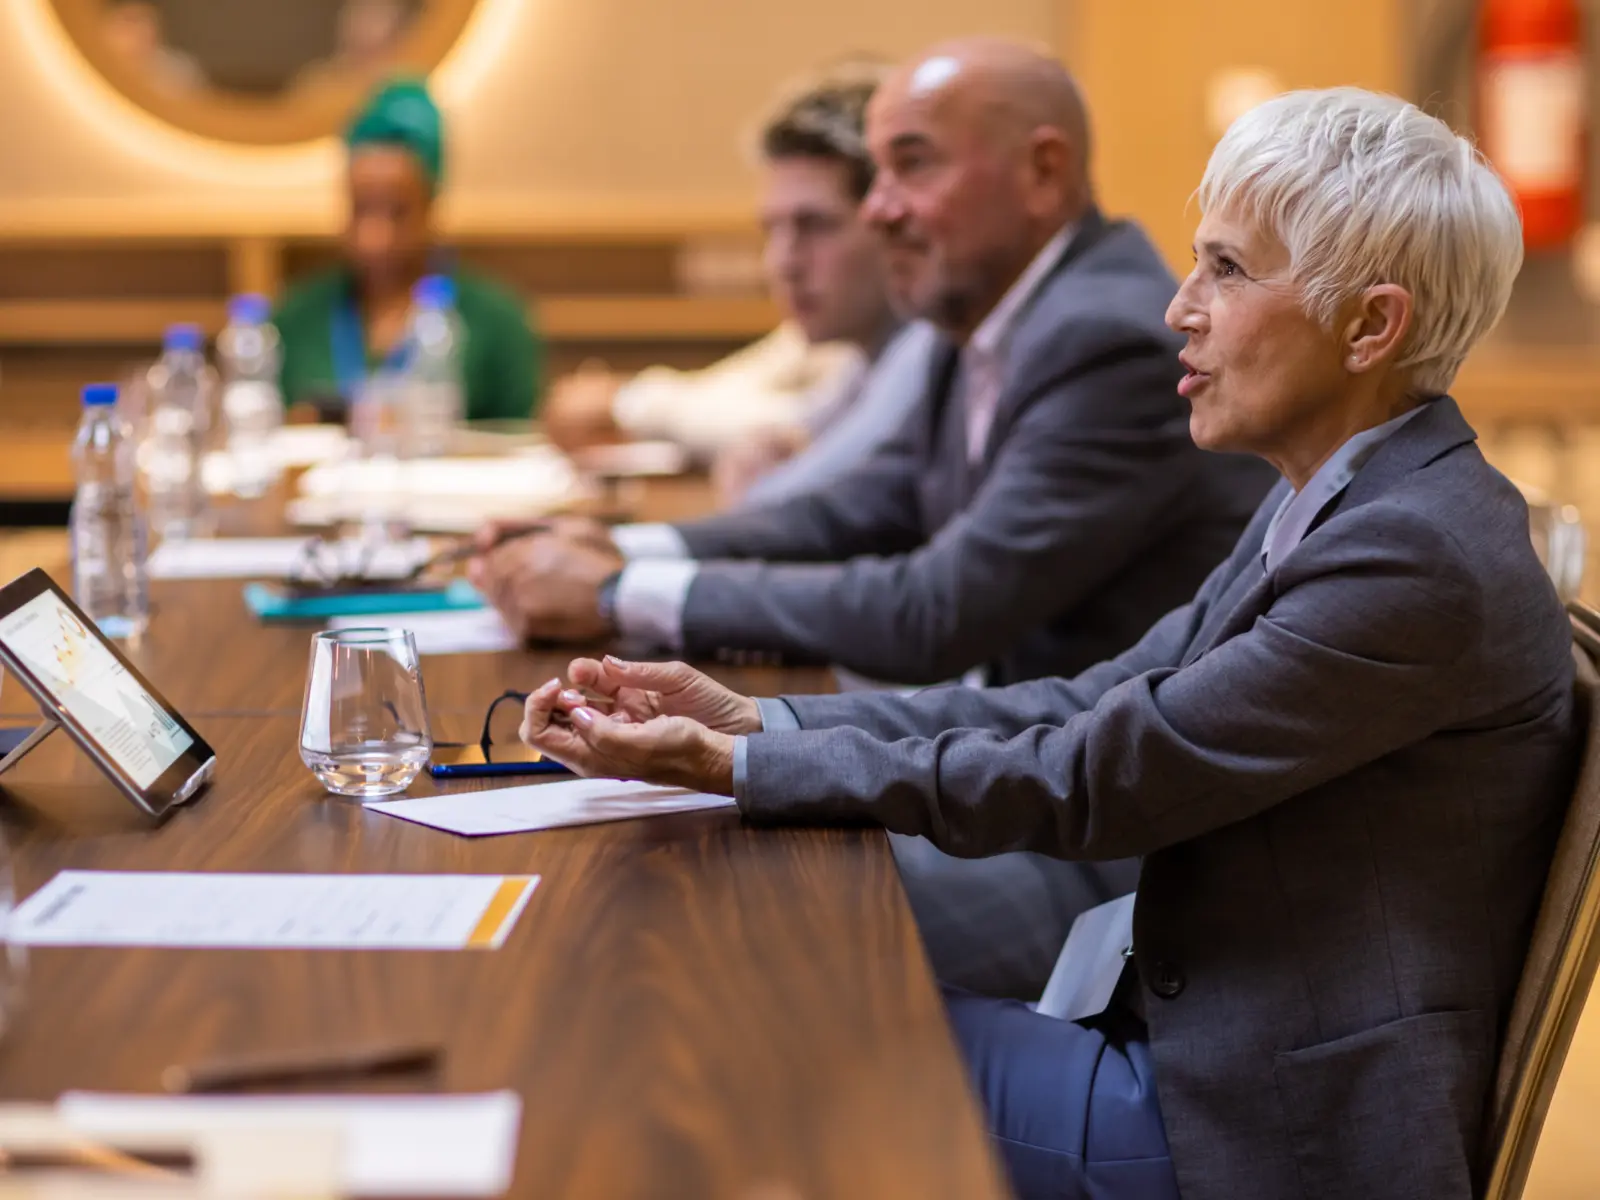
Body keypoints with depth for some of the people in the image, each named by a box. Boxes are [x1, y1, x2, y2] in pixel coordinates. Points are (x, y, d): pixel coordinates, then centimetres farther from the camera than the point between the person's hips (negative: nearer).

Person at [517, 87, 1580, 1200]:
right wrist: (753, 718, -3)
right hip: (1210, 1046, 8)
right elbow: (1095, 707, 5)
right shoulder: (1333, 504, 8)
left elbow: (1085, 782, -22)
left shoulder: (1418, 558, -23)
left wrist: (729, 764, -17)